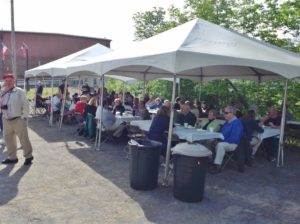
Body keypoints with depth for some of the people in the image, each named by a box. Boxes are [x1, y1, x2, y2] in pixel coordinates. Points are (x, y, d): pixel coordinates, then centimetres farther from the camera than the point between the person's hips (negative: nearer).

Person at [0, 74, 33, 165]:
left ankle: (28, 156, 18)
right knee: (8, 140, 13)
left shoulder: (19, 92, -8)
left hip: (18, 120, -6)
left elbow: (26, 105, -9)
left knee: (24, 139, 2)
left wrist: (24, 117, -11)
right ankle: (12, 157, 27)